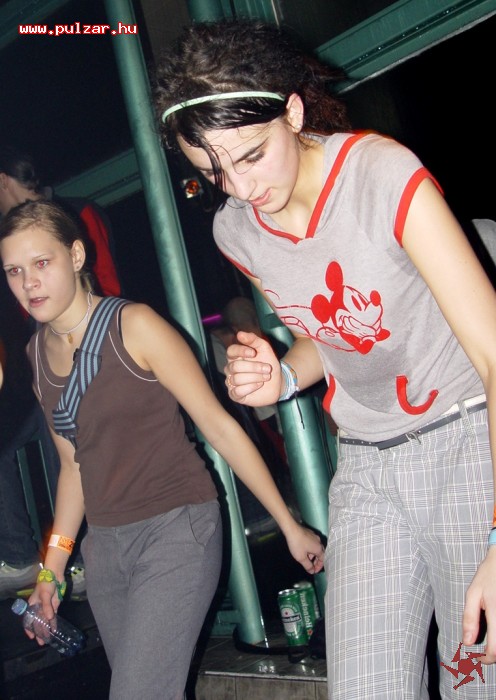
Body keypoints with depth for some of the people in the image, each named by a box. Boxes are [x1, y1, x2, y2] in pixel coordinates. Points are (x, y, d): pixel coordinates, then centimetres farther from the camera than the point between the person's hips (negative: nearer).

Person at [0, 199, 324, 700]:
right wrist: (53, 563, 15)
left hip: (177, 530, -6)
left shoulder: (134, 327, -11)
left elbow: (217, 425, -9)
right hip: (104, 545, 6)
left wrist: (289, 526, -7)